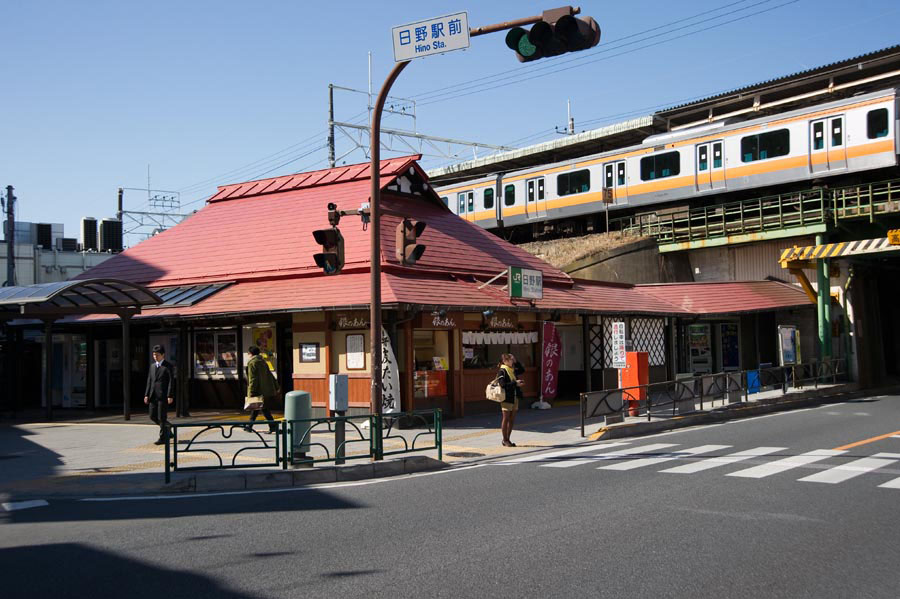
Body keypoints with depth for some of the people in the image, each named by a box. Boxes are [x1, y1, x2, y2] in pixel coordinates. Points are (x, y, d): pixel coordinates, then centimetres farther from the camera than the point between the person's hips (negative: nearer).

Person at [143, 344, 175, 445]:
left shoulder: (168, 366, -3)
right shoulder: (152, 366, 16)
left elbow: (171, 381, -8)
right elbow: (149, 381, 17)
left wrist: (170, 396, -15)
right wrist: (146, 395, 9)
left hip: (163, 395, -7)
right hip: (153, 395, 7)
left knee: (162, 418, -5)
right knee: (153, 416, 8)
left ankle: (162, 438, 3)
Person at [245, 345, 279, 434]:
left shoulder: (252, 363, -9)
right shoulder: (263, 362, 15)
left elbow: (253, 379, -15)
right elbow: (271, 376, 17)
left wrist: (251, 392, -15)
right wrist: (276, 387, 19)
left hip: (260, 391, -8)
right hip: (268, 389, 8)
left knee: (264, 408, -6)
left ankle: (273, 426, -12)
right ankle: (250, 425, 24)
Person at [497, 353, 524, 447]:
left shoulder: (513, 370, 14)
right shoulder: (502, 371, -11)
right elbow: (503, 384, -21)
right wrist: (515, 383, -20)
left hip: (514, 398, 8)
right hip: (506, 399, -8)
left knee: (512, 420, 10)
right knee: (505, 419, -1)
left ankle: (507, 439, 19)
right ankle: (505, 440, 6)